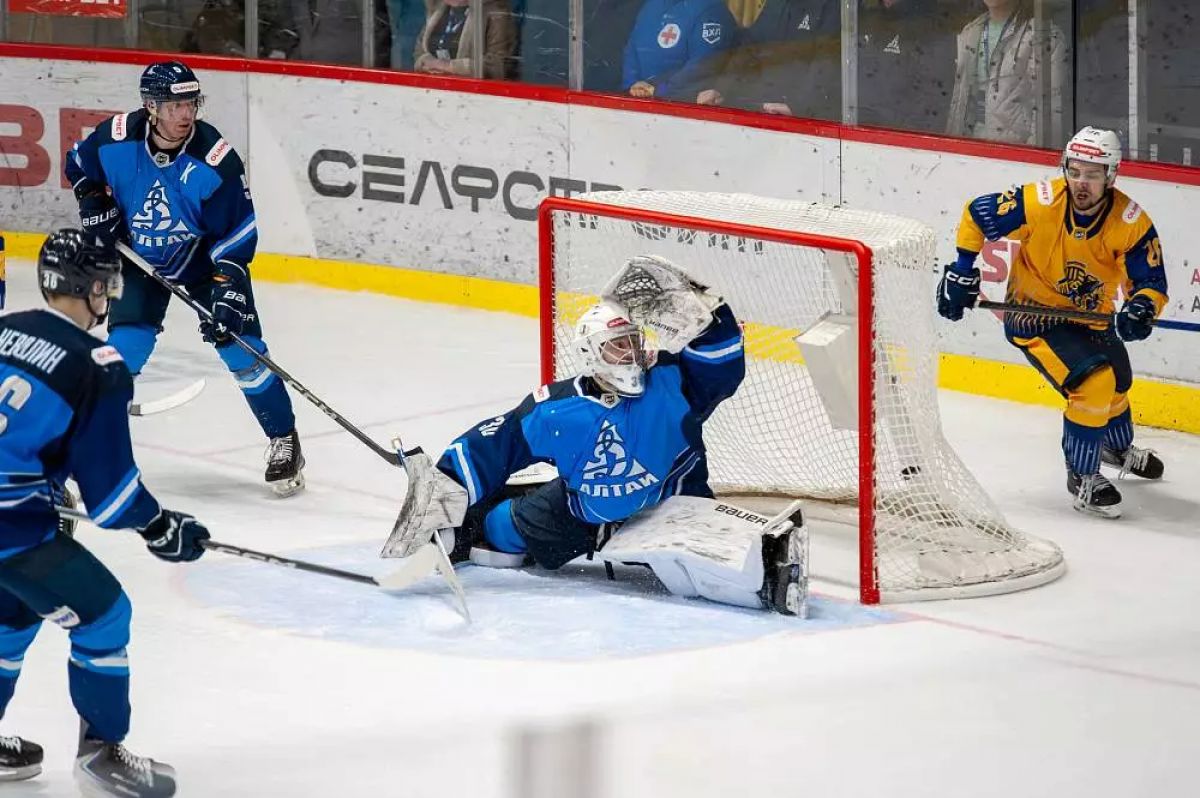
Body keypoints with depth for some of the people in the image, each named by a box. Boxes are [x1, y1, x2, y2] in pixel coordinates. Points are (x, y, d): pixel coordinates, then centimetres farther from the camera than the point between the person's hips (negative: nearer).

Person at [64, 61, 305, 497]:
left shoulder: (214, 159, -28)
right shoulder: (116, 139, -22)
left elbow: (237, 232, -20)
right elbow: (79, 164, 3)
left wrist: (227, 289, -28)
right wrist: (94, 202, -12)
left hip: (206, 257, -1)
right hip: (140, 258, 1)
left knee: (239, 346, -8)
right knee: (125, 347, -13)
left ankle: (284, 442, 10)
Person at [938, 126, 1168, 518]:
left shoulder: (1132, 222, -20)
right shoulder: (1038, 203, -27)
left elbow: (1151, 279, -14)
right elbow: (977, 215, -13)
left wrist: (1141, 308, -37)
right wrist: (962, 272, -12)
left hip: (1089, 317, 5)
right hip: (1034, 317, -5)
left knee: (1117, 382, 27)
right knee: (1093, 384, -23)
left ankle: (1119, 448, 60)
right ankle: (1082, 476, -4)